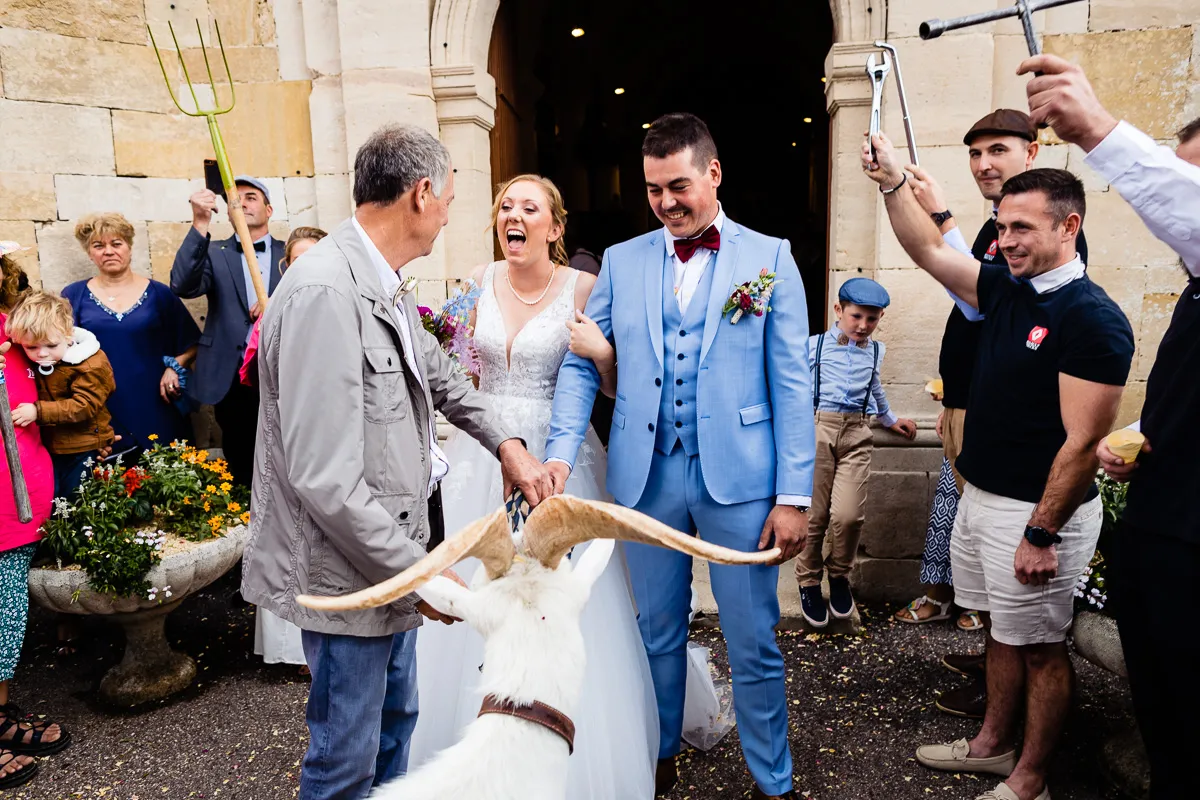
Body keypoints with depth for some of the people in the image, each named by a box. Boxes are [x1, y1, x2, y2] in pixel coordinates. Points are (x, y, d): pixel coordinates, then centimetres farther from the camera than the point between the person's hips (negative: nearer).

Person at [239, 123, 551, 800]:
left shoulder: (389, 287, 3)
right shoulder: (326, 294, -27)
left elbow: (440, 376, 21)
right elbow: (325, 480, -28)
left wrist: (508, 444, 11)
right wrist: (417, 568, -19)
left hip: (391, 554, 9)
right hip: (348, 570, -9)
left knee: (396, 718, 26)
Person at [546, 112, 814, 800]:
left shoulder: (770, 257, 2)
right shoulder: (622, 261, 8)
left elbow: (792, 383, -2)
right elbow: (582, 365, 5)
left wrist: (796, 496, -7)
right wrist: (561, 454, -10)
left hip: (739, 478, -2)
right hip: (646, 476, 2)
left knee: (753, 642, 8)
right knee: (656, 634, 16)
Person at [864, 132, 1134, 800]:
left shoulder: (1094, 319, -19)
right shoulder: (1006, 288, 4)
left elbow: (1082, 442, -22)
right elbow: (929, 250, 11)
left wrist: (1041, 533, -21)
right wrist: (895, 182, 1)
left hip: (1039, 510, -8)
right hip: (982, 496, 8)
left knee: (1040, 647, 9)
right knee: (1002, 631, 21)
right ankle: (994, 745, 39)